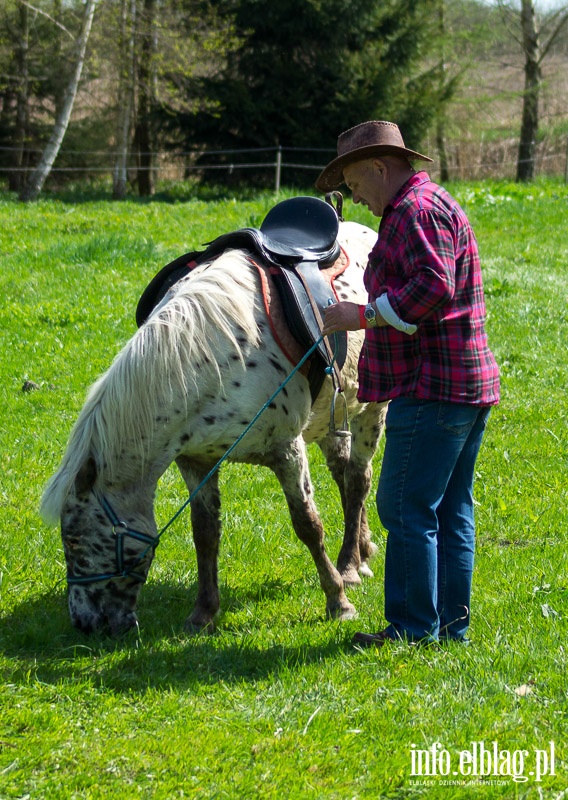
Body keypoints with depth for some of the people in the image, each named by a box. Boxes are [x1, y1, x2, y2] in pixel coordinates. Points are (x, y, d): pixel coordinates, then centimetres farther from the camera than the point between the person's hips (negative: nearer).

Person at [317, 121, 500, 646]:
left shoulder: (417, 211, -13)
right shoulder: (436, 205, 22)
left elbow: (434, 287, -25)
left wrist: (363, 315, -19)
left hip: (432, 388, -11)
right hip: (467, 382, 11)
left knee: (406, 508, -6)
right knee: (451, 510, 13)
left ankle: (415, 627, -2)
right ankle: (450, 623, 18)